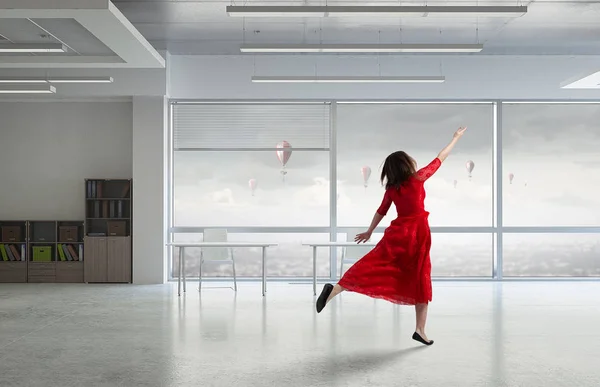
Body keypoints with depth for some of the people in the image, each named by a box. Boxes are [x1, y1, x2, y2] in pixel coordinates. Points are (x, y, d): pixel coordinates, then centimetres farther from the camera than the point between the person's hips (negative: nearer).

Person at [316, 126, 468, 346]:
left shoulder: (391, 188, 6)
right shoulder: (417, 178, -4)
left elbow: (381, 212, 13)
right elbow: (440, 159, 6)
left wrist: (369, 232, 26)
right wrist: (457, 137, 19)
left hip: (398, 232, 4)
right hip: (418, 234, -3)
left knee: (373, 265, -5)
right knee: (420, 280, 7)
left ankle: (334, 289, -26)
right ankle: (420, 330, 11)